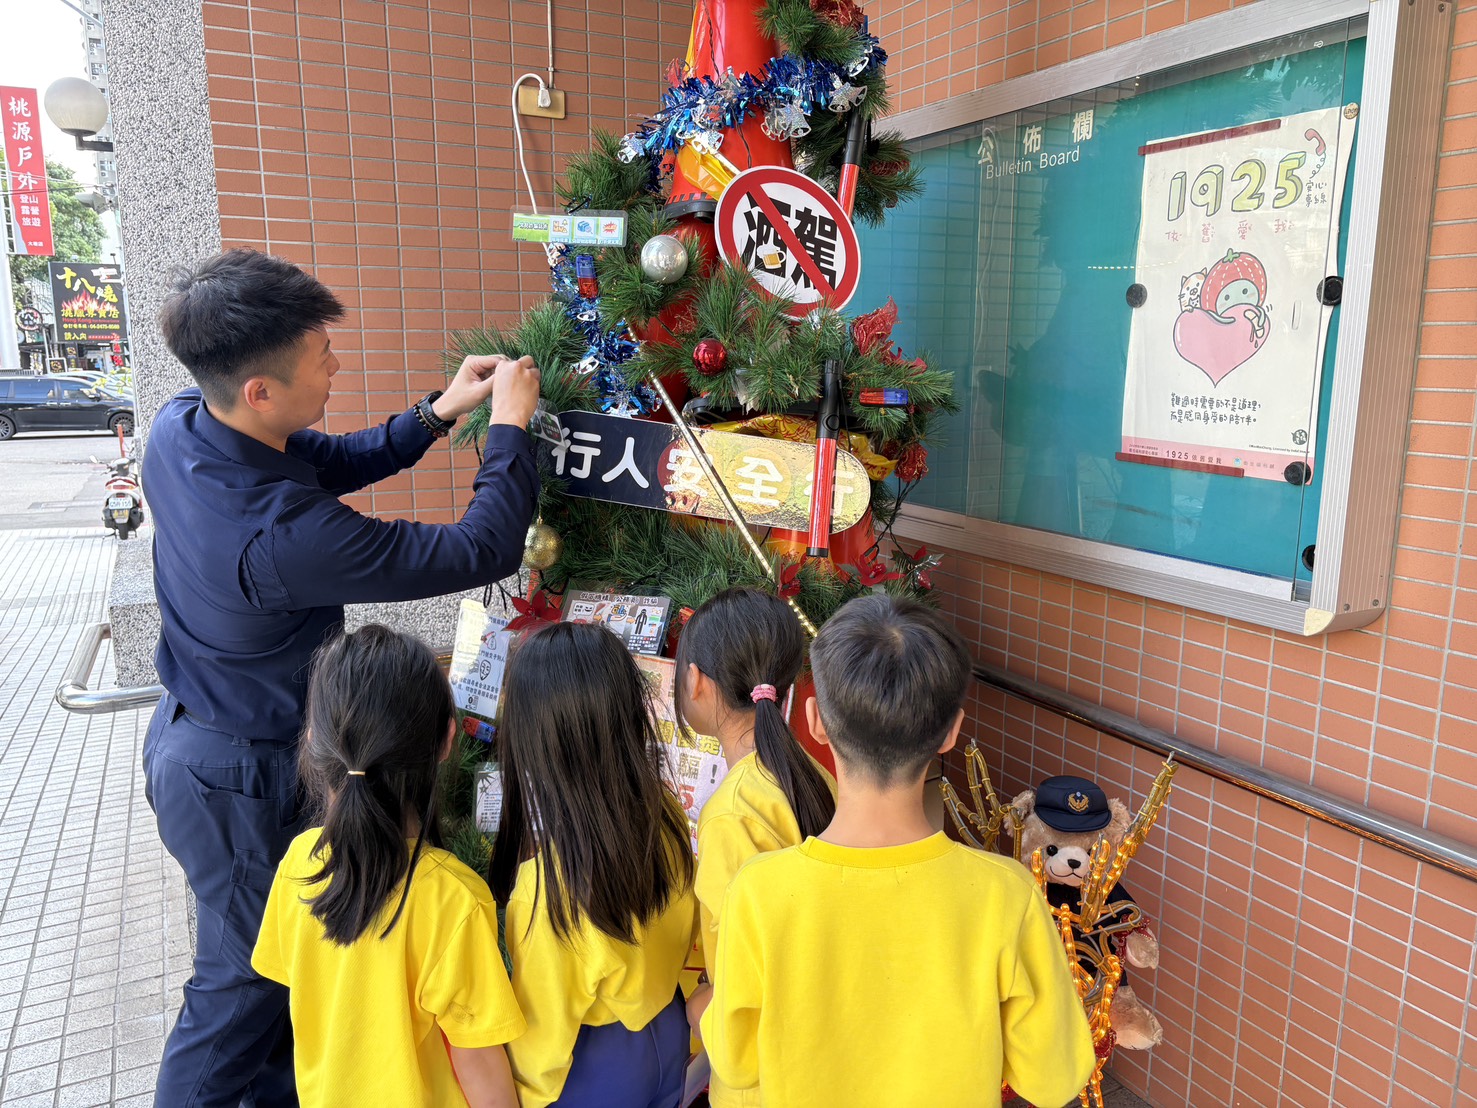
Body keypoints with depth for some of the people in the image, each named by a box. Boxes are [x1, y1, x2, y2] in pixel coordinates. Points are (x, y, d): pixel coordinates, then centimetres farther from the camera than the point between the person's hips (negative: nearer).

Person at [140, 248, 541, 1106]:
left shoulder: (179, 427, -11)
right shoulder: (280, 536, -38)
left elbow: (334, 462, 5)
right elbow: (483, 552, -32)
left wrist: (440, 413, -5)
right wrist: (510, 425, -19)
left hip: (189, 733, 9)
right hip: (240, 783, -9)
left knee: (259, 959, 28)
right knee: (244, 980, 14)